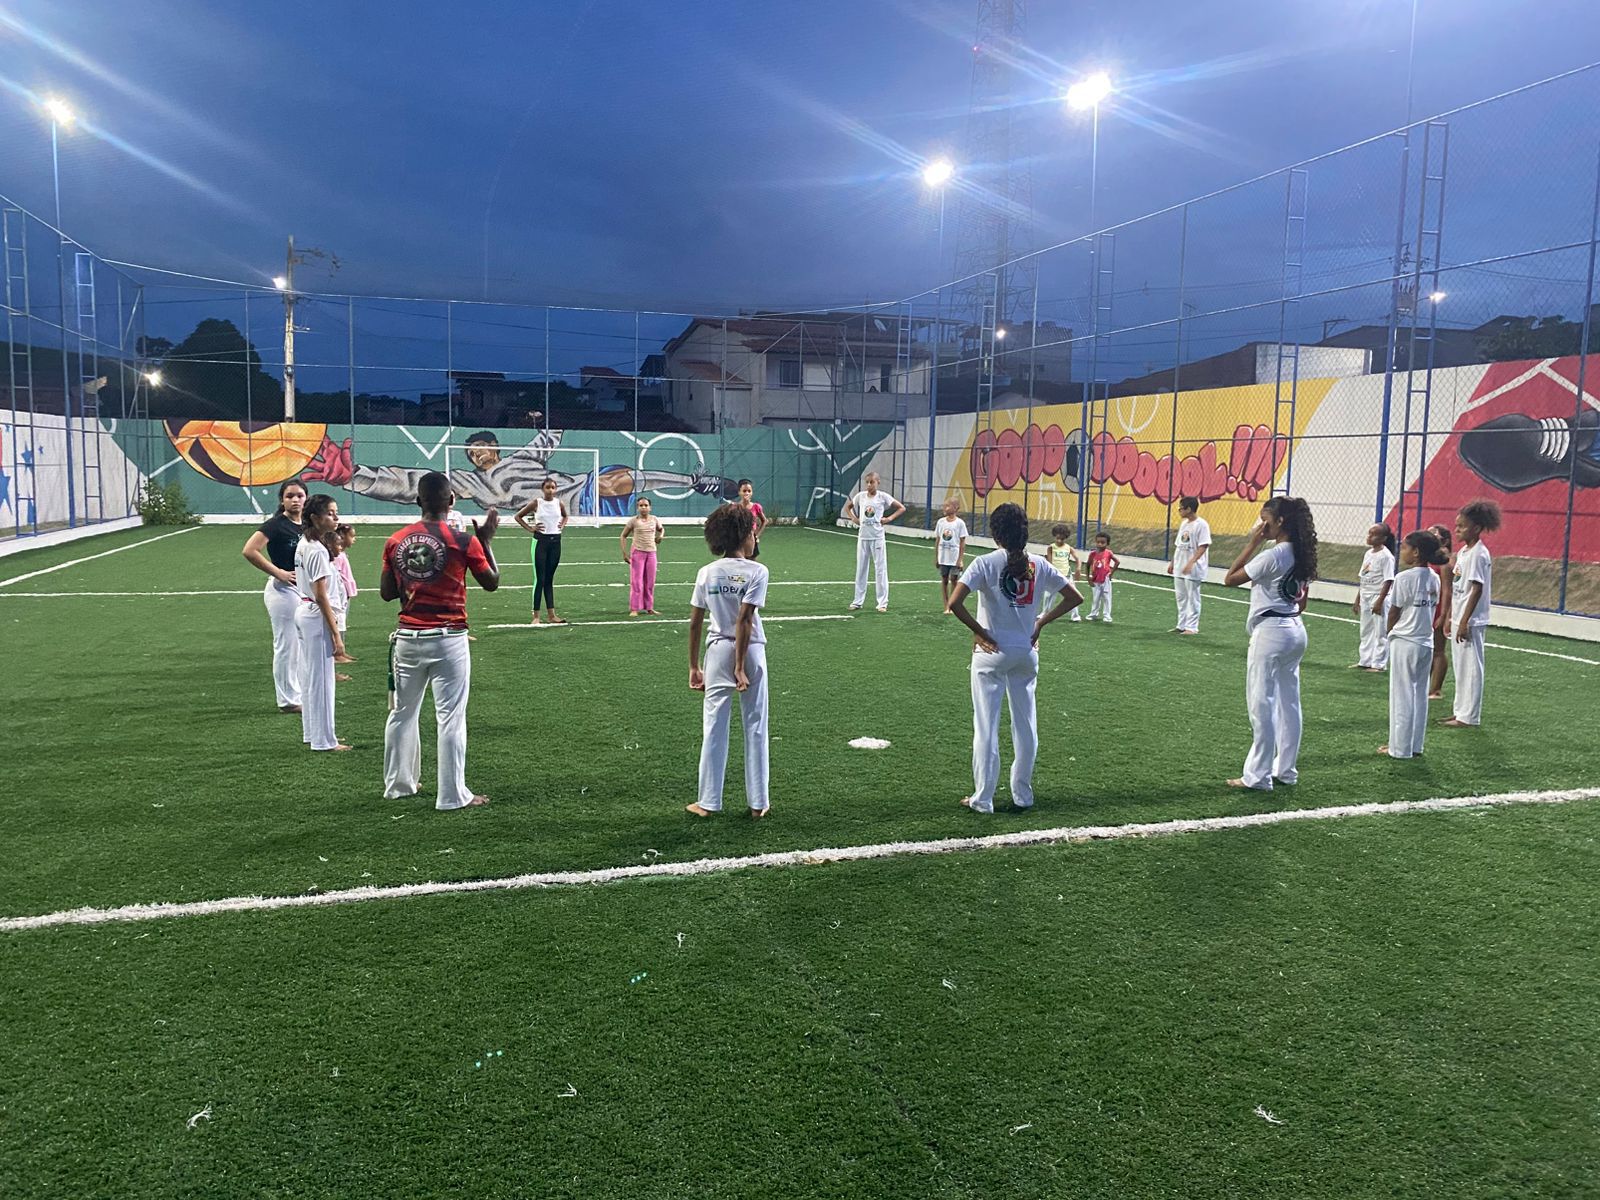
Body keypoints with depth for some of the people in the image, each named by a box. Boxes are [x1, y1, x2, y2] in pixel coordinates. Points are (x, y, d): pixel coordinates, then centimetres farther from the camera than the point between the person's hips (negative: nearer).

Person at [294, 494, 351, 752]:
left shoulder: (303, 545, 9)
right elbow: (321, 596, -21)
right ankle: (323, 739, 7)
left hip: (304, 613, 10)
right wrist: (336, 634, -19)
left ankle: (312, 732, 28)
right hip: (317, 617, -10)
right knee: (321, 678, -1)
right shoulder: (318, 550, -19)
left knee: (309, 677, 17)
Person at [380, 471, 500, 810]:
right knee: (451, 718, 0)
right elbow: (491, 582, 1)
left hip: (408, 638, 4)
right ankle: (453, 795, 3)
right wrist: (486, 540, 7)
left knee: (402, 713, 18)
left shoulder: (395, 541, 1)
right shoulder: (463, 541, -10)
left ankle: (399, 784, 30)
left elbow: (386, 592, 8)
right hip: (448, 641, -4)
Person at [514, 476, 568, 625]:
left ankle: (551, 614, 12)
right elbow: (518, 516, 3)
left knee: (549, 579, 10)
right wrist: (530, 528, -5)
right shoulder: (536, 503, -6)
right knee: (539, 579, -4)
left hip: (555, 541, 4)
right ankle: (536, 616, 0)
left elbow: (565, 516, 24)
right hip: (540, 541, -4)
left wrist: (562, 525, 6)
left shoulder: (559, 503, 3)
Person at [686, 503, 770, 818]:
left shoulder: (706, 573, 1)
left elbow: (695, 623, 2)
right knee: (755, 727, 9)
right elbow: (744, 621, -16)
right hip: (750, 651, -2)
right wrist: (740, 668, -14)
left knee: (713, 726, 9)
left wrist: (694, 666, 10)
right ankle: (758, 802, 17)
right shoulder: (756, 571, -10)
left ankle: (709, 801, 14)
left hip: (717, 650, 3)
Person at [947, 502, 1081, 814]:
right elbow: (1074, 597, 5)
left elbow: (955, 603, -21)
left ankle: (983, 799, 9)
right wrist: (1041, 622, 8)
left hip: (991, 651, -3)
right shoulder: (1039, 565, 0)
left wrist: (979, 631, -10)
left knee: (986, 726, 4)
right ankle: (1022, 795, 23)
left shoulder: (986, 563, -11)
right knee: (1025, 724, 15)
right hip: (1027, 652, 4)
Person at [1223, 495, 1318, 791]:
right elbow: (1302, 600, 15)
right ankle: (1286, 770, 22)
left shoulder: (1272, 556, -19)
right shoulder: (1302, 555, 8)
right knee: (1288, 703, 14)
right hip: (1296, 631, 9)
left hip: (1270, 633, -9)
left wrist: (1252, 543, -12)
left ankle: (1257, 776, 2)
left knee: (1262, 704, -3)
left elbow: (1230, 579, -13)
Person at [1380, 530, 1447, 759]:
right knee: (1420, 695, 13)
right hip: (1426, 643, 7)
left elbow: (1394, 613, -10)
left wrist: (1391, 633, 7)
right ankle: (1415, 746, 20)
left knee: (1402, 696, 2)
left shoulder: (1404, 578, -16)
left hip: (1404, 643, -7)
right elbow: (1433, 609, 7)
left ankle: (1400, 748, 9)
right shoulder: (1434, 578, 5)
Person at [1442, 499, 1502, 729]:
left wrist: (1464, 621, -20)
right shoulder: (1463, 552, 12)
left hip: (1472, 621, -9)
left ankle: (1469, 716, 3)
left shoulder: (1478, 554, -15)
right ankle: (1460, 710, 24)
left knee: (1471, 666, -3)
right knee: (1461, 666, 15)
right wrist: (1450, 617, 17)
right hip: (1460, 618, 9)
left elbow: (1477, 589, -19)